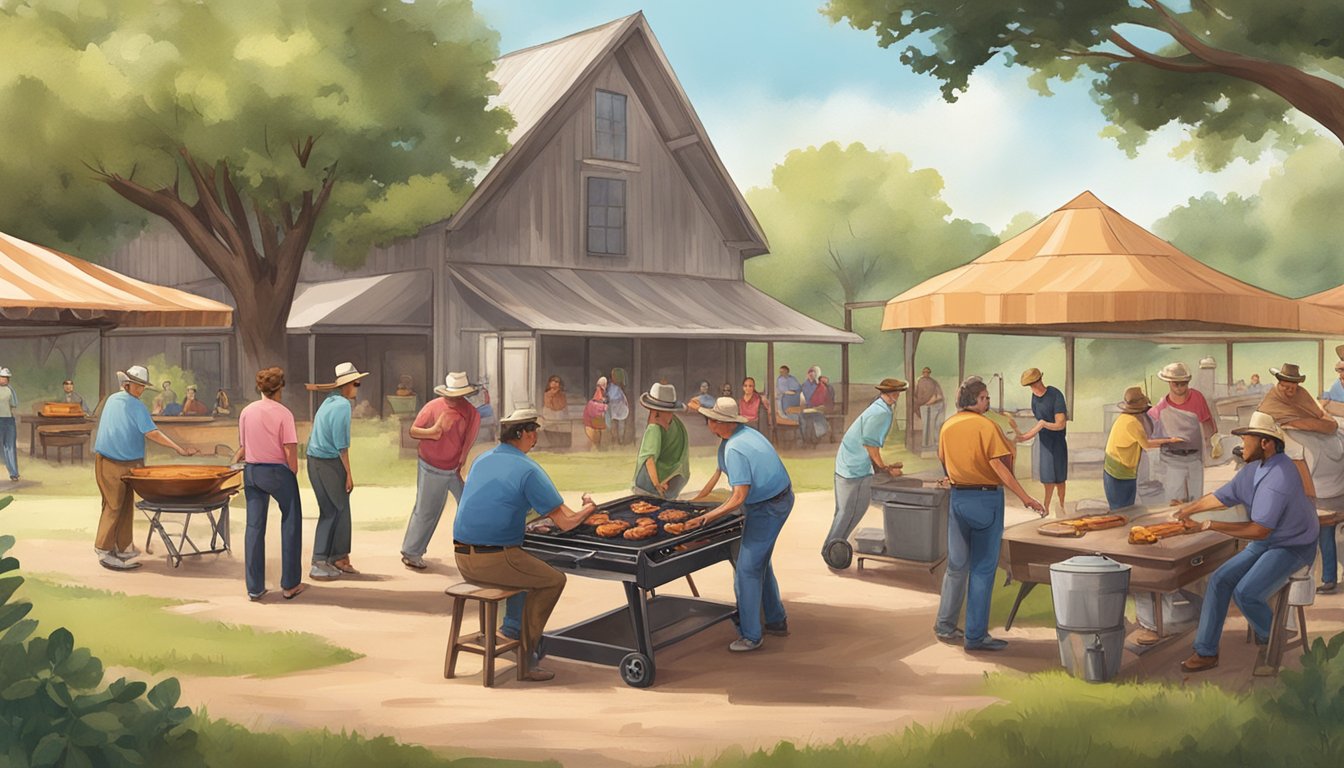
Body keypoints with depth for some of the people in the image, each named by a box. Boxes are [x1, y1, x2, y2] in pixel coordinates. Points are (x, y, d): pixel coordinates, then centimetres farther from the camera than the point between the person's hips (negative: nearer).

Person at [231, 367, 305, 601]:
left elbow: (243, 446, 7)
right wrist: (293, 473, -2)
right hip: (278, 471, -4)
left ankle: (254, 588, 11)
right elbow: (290, 450, -16)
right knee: (290, 524, 9)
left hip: (252, 471, 5)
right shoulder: (283, 414, -12)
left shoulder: (247, 412, 2)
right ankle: (290, 585, 12)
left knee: (254, 527, 8)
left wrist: (235, 461, 26)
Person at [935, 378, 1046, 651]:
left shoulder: (947, 426, 5)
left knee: (957, 564, 16)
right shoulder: (986, 426, -14)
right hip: (986, 498, -6)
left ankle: (945, 625, 23)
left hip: (958, 497, 6)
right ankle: (975, 636, 5)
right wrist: (1026, 499, -21)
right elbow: (999, 467, -21)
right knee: (982, 568, 2)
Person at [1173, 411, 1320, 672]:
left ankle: (1271, 638, 8)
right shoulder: (1255, 468, 1)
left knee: (1246, 593, -24)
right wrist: (1186, 510, 2)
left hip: (1293, 548, -9)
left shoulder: (1279, 477, -29)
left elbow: (1259, 530, -31)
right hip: (1265, 543, 9)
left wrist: (1208, 525, -31)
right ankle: (1206, 652, -4)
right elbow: (1221, 497, 11)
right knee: (1219, 580, -6)